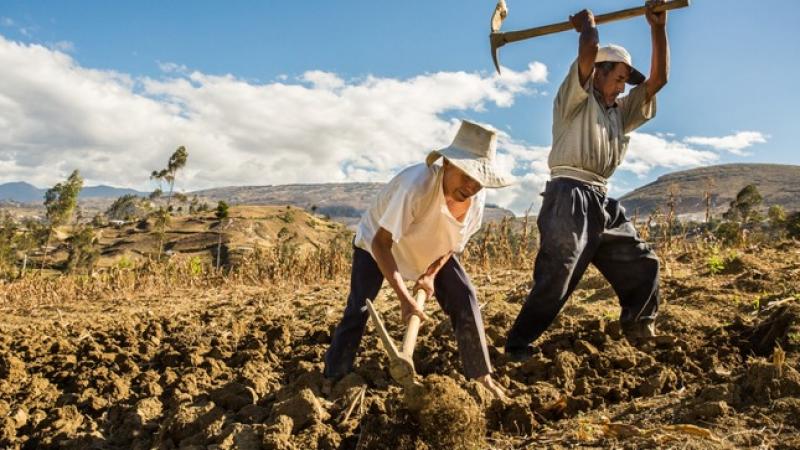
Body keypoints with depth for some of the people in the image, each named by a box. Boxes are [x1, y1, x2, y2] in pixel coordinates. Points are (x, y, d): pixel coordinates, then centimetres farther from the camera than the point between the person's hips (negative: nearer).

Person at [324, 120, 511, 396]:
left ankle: (481, 375, 8)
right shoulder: (416, 184, -43)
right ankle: (333, 380, 3)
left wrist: (431, 273, -17)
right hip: (377, 241, -4)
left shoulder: (477, 197, -23)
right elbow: (381, 243, -39)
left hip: (430, 249, 5)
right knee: (358, 309, -14)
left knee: (464, 298, -6)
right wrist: (404, 298, -43)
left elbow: (455, 240, -4)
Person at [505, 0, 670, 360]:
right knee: (554, 280, -12)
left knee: (642, 265, 11)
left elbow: (658, 79, 20)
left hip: (602, 202, 8)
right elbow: (589, 50, -10)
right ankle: (518, 344, -4)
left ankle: (640, 336, 26)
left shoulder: (619, 111, 27)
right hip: (570, 198, -8)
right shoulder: (576, 99, 6)